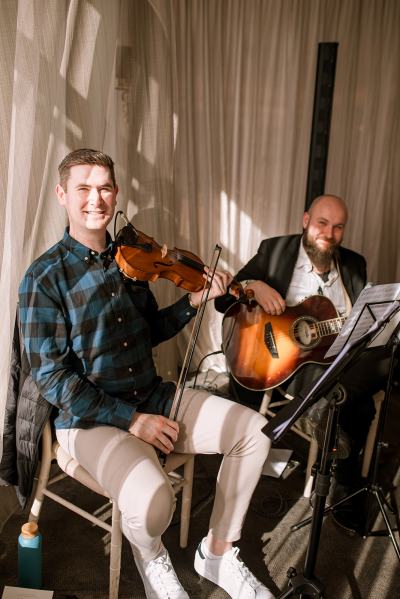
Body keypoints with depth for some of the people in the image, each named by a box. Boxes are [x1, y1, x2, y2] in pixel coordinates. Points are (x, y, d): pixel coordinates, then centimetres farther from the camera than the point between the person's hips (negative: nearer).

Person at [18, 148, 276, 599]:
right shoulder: (44, 278, -13)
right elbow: (50, 377, -16)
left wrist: (194, 301, -1)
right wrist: (131, 420, -19)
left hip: (152, 397, 7)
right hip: (89, 418, -6)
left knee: (254, 431, -5)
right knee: (152, 499, -33)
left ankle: (217, 552, 15)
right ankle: (151, 559, 8)